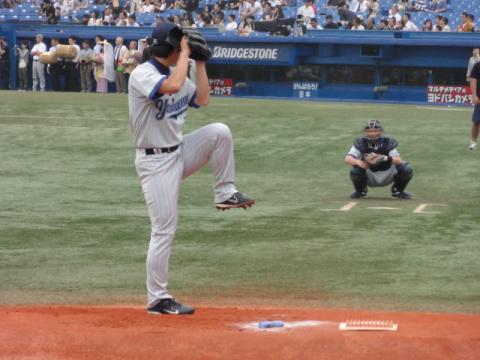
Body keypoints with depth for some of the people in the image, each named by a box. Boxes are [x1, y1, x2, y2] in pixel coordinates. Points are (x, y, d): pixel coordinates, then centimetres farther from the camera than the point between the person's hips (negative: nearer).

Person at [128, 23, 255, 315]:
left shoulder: (175, 73, 9)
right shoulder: (142, 74, -18)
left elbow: (202, 99, 9)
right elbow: (173, 86, -36)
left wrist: (200, 62, 5)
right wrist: (185, 53, -24)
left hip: (180, 152, 7)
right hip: (155, 162, -7)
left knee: (219, 132, -15)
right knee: (164, 229, -7)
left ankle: (225, 193, 1)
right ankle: (157, 299, 1)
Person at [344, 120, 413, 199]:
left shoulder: (388, 143, -16)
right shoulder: (361, 143, -14)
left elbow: (399, 161, -29)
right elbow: (347, 158, -25)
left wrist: (384, 158, -50)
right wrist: (358, 162, -48)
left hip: (387, 177, 0)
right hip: (370, 178, 0)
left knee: (406, 170, -22)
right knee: (355, 171, -30)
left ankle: (398, 191, 10)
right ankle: (360, 191, 4)